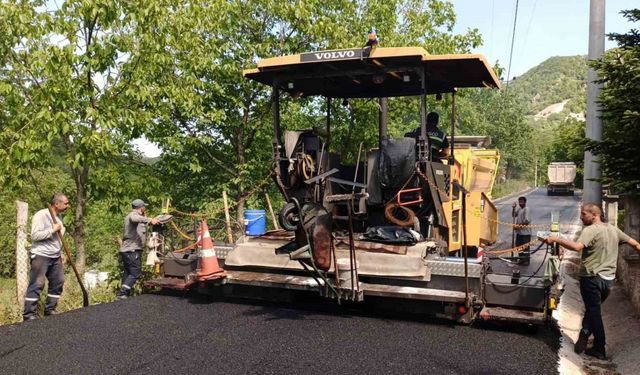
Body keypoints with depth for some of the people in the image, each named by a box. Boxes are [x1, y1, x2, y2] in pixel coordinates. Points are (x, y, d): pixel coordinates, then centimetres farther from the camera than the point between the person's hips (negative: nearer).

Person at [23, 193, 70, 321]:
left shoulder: (59, 216, 12)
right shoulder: (41, 215, -14)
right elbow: (35, 235, -23)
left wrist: (60, 253, 18)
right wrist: (53, 230, -20)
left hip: (55, 257, 8)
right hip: (41, 256, -8)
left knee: (58, 282, 7)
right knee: (37, 284, -7)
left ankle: (50, 310, 17)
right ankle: (29, 314, -2)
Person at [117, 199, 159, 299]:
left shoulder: (129, 216, 23)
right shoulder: (133, 215, -9)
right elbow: (135, 219, -37)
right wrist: (149, 220, -49)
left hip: (125, 250, 10)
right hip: (132, 250, -10)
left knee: (127, 272, 15)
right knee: (134, 273, -9)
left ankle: (124, 293, 19)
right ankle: (122, 293, -15)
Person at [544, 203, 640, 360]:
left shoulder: (590, 230, -15)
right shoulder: (613, 229, 9)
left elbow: (577, 247, -32)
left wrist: (555, 239, -30)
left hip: (592, 277, -7)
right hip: (608, 278, 7)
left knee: (593, 312, 3)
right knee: (593, 310, 17)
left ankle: (599, 350, 9)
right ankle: (583, 339, 13)